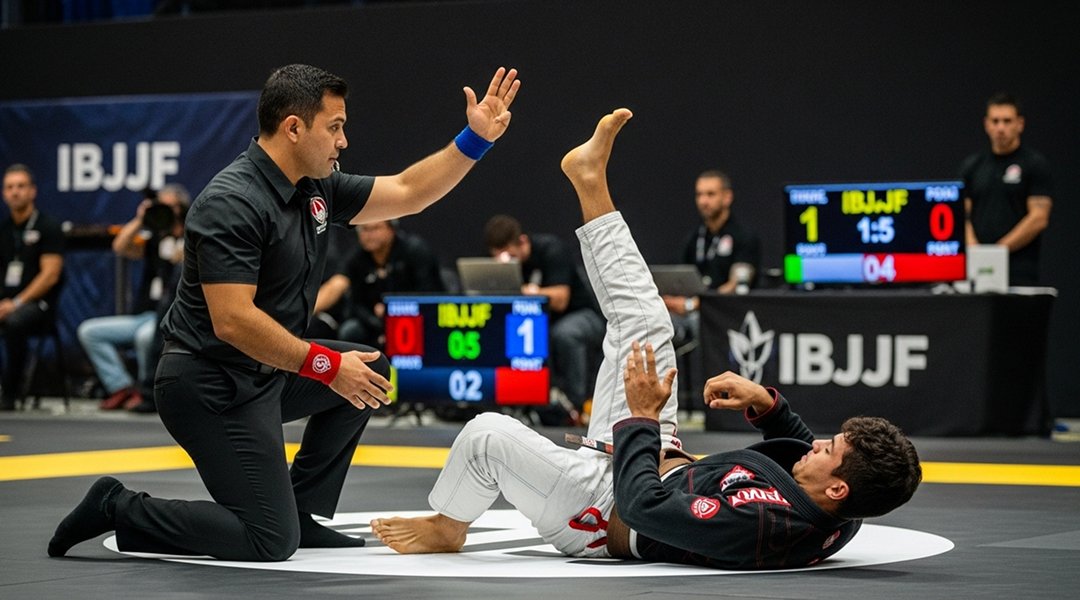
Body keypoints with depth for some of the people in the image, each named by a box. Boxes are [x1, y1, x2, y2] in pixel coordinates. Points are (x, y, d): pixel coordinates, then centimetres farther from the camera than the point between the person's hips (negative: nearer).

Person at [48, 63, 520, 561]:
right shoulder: (233, 203, -23)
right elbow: (232, 321, -29)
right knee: (270, 542, -12)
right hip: (211, 386, -10)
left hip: (264, 371, 10)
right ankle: (120, 510, 0)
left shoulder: (317, 189, 5)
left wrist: (475, 139, 4)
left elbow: (407, 193, 14)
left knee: (371, 370, 20)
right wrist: (329, 367, -25)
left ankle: (303, 514, 19)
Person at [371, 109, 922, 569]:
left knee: (488, 435, -13)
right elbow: (803, 453, 6)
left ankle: (447, 527, 21)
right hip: (665, 467, 7)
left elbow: (643, 507, -38)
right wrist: (768, 403, -12)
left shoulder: (761, 525, -44)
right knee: (644, 323, 2)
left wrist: (641, 415, -26)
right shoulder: (841, 516, -19)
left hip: (604, 514, -7)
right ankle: (591, 184, 18)